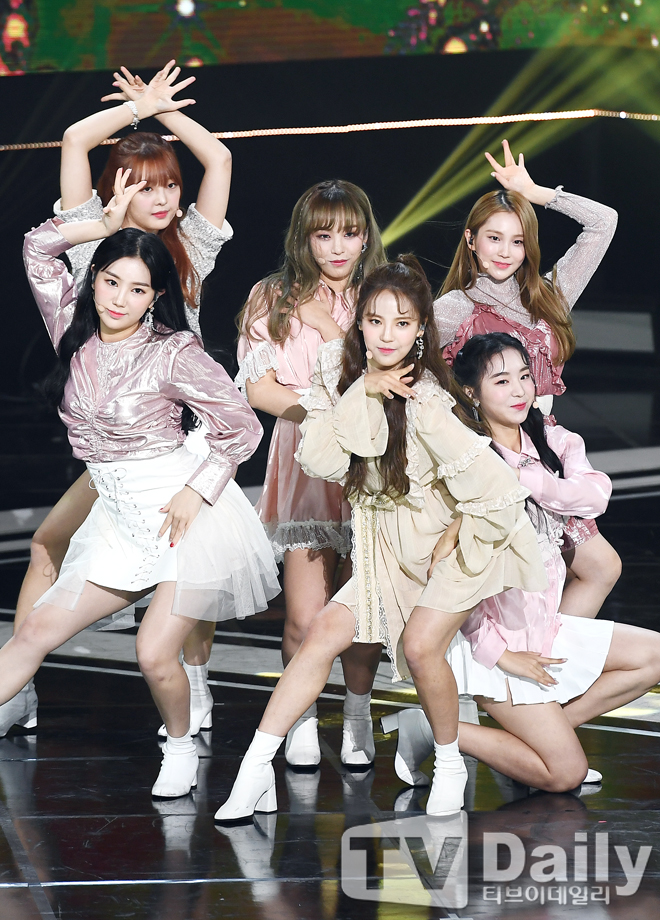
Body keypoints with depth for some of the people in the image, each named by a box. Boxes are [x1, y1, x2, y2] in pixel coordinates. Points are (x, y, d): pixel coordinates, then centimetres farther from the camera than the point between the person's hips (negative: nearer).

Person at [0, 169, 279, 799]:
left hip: (185, 510, -5)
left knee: (155, 653, -11)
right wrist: (108, 224, 5)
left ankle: (180, 747, 16)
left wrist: (195, 492, -15)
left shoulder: (174, 353, -10)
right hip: (118, 517, 6)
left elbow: (242, 428, -7)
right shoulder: (75, 332, 5)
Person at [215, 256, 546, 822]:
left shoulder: (424, 401, -27)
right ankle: (257, 770, -2)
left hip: (456, 539, -6)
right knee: (326, 632, -4)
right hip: (388, 547, 6)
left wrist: (455, 539, -11)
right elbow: (319, 461, -16)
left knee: (420, 644, -21)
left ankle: (450, 766, 4)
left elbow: (497, 491, -27)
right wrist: (362, 393, -25)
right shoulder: (340, 368, -8)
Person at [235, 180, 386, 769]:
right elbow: (260, 389, -1)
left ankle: (358, 717, 22)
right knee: (305, 616, -6)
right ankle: (303, 720, 15)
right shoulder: (275, 299, 6)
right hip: (305, 463, -1)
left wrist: (329, 327, -8)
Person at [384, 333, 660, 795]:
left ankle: (548, 728, 7)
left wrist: (520, 478, -25)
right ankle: (435, 728, 1)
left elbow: (595, 494, -16)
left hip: (546, 623, 7)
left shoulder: (555, 442, 5)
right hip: (495, 633, -7)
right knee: (565, 774, -11)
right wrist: (496, 653, -19)